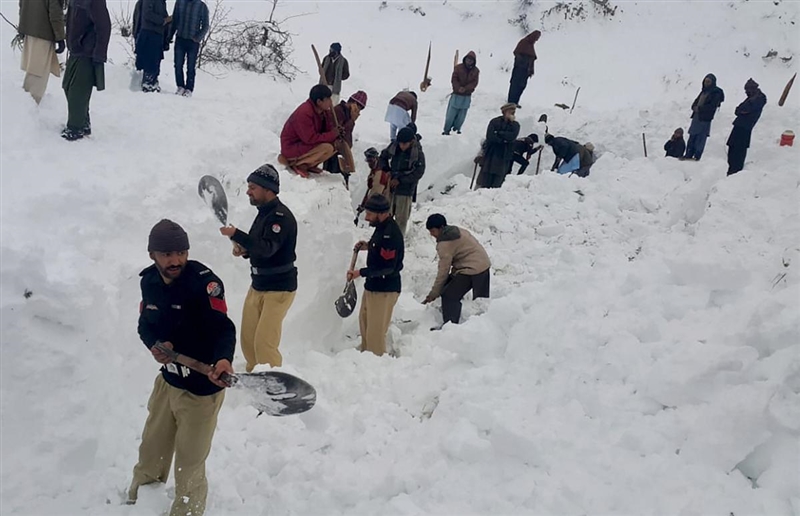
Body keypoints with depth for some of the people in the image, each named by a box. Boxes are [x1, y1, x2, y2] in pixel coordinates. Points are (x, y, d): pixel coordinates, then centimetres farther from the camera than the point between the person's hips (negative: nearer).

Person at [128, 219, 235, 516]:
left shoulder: (204, 281, -22)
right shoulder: (149, 280, -1)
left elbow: (223, 328, -30)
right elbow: (145, 324, 9)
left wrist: (223, 358, -50)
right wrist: (155, 345, -13)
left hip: (202, 387, -6)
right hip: (168, 380, 7)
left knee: (189, 462, 6)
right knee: (152, 448, 26)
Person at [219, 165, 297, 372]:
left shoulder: (281, 216, -18)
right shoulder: (264, 213, 11)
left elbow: (267, 248, -30)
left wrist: (236, 235, -34)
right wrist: (243, 250, 0)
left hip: (279, 289, -9)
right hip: (257, 286, 9)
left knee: (264, 343, -10)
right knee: (248, 339, 14)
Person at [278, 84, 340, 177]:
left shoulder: (320, 110, -1)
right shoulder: (304, 113, -28)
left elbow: (327, 127, 8)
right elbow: (310, 139, -30)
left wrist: (337, 132, -16)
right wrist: (333, 134, -23)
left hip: (305, 144, 9)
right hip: (292, 148, -9)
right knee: (327, 148, -27)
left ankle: (308, 164, 4)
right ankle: (299, 164, -10)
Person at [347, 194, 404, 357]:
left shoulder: (390, 234, -26)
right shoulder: (382, 227, 6)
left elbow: (388, 268, -26)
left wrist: (361, 273, -24)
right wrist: (368, 246, 7)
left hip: (384, 290, -11)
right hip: (373, 285, 11)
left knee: (375, 331, -3)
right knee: (364, 320, 25)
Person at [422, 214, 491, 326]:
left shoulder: (445, 244, -17)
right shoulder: (457, 231, 9)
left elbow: (444, 270, -16)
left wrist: (433, 293, -10)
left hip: (471, 270, -10)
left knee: (449, 296, -6)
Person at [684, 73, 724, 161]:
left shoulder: (716, 93, -5)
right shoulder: (704, 91, 18)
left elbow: (712, 106, -14)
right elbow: (696, 101, 21)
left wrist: (699, 109, -15)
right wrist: (694, 107, -2)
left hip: (705, 118, -8)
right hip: (697, 116, 8)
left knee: (700, 138, -8)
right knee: (692, 136, 6)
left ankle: (697, 156, -8)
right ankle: (689, 155, 9)